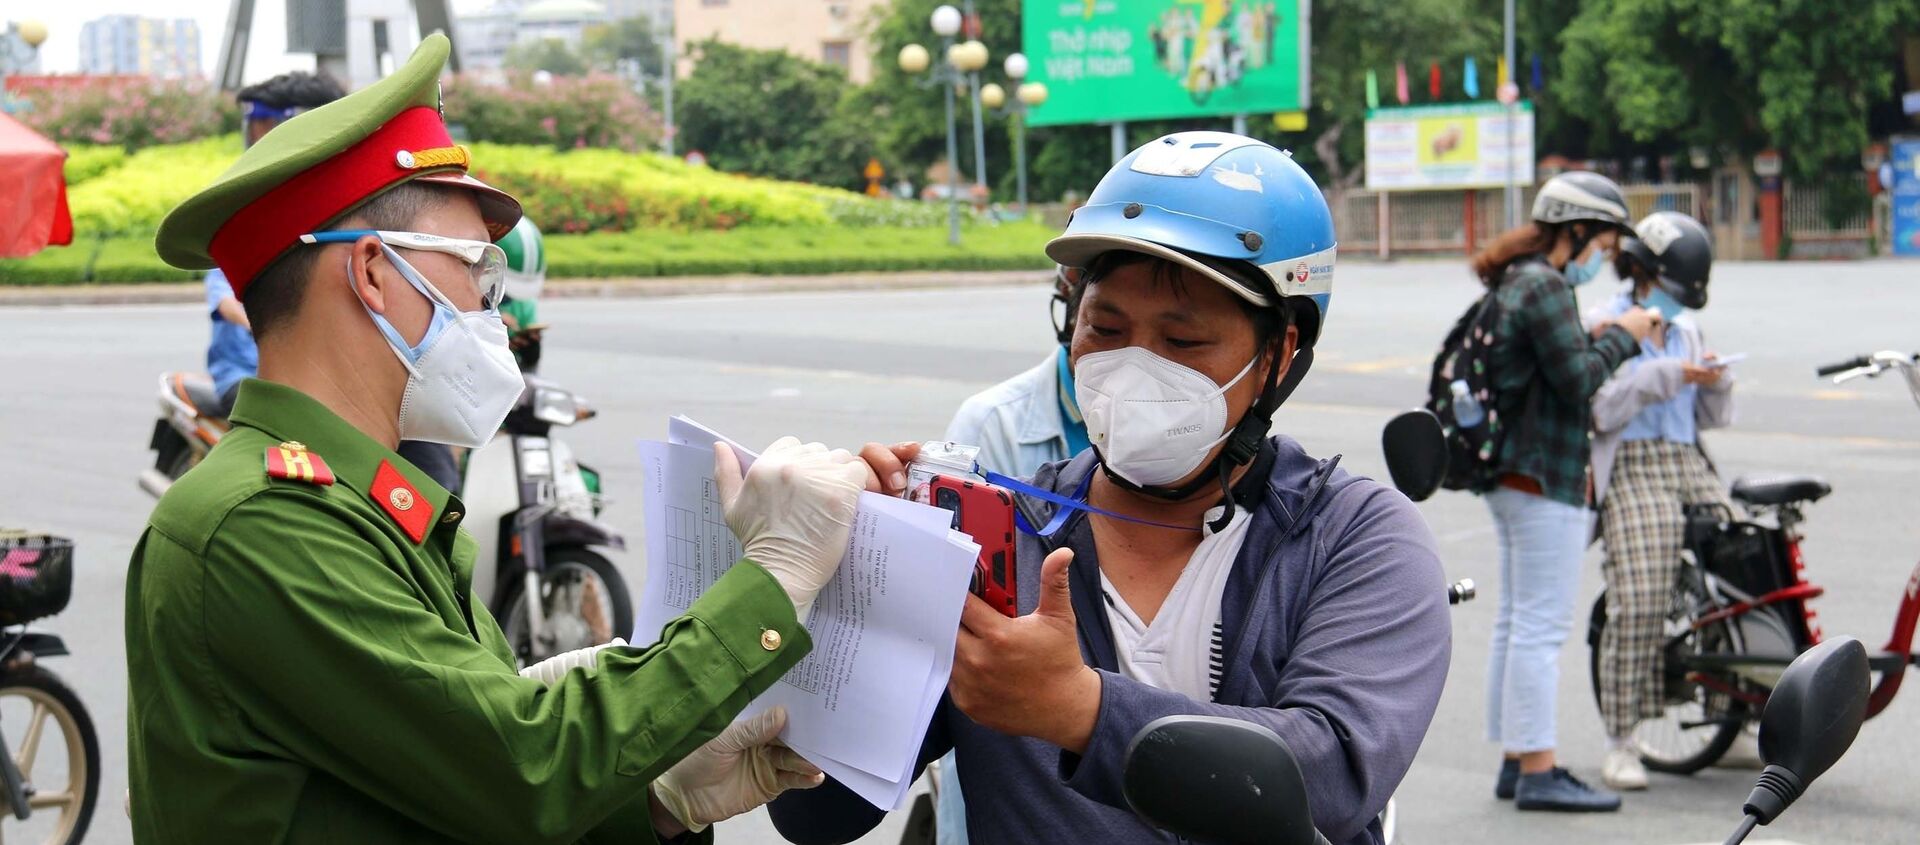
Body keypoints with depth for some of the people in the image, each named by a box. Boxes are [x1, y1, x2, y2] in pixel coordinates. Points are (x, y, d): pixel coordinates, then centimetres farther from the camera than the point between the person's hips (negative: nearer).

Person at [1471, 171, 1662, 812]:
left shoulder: (1513, 283, 16)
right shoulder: (1543, 287, -15)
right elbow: (1579, 381, -19)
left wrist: (1601, 340, 8)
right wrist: (1622, 336, -6)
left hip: (1510, 475, 11)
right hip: (1543, 479, -11)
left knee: (1516, 621, 12)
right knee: (1541, 626, -8)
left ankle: (1516, 761, 18)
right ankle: (1538, 771, -7)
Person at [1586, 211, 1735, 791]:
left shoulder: (1686, 329, 21)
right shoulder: (1603, 325, 2)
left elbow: (1711, 417, 20)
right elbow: (1599, 408, -11)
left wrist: (1715, 384, -2)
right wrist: (1668, 376, -16)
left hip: (1689, 463, 6)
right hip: (1631, 467, -6)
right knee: (1638, 600, -18)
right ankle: (1620, 743, -12)